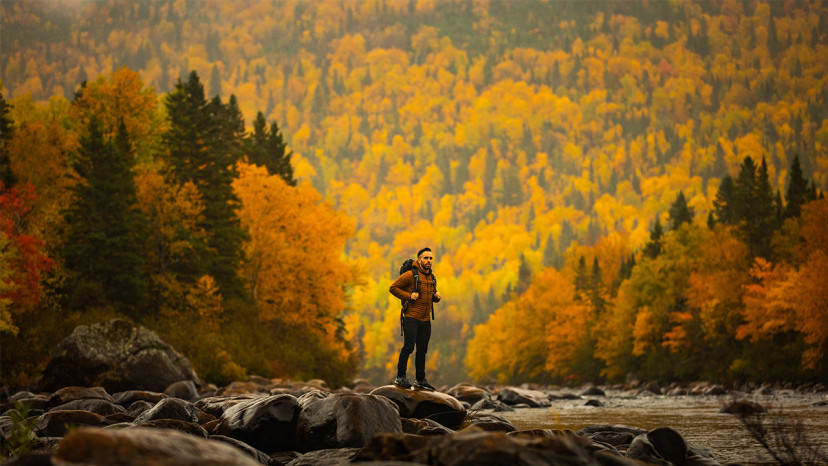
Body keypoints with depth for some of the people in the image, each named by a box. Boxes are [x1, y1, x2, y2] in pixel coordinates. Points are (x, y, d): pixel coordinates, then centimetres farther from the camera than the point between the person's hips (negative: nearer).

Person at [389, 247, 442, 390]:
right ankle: (400, 377, -6)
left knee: (422, 350, 8)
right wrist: (408, 296, -17)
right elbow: (393, 288, -7)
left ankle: (420, 380, 15)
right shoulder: (410, 275, -8)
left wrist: (437, 297, 5)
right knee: (408, 346, -13)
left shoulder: (432, 278, 15)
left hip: (425, 320, 7)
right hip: (411, 318, -7)